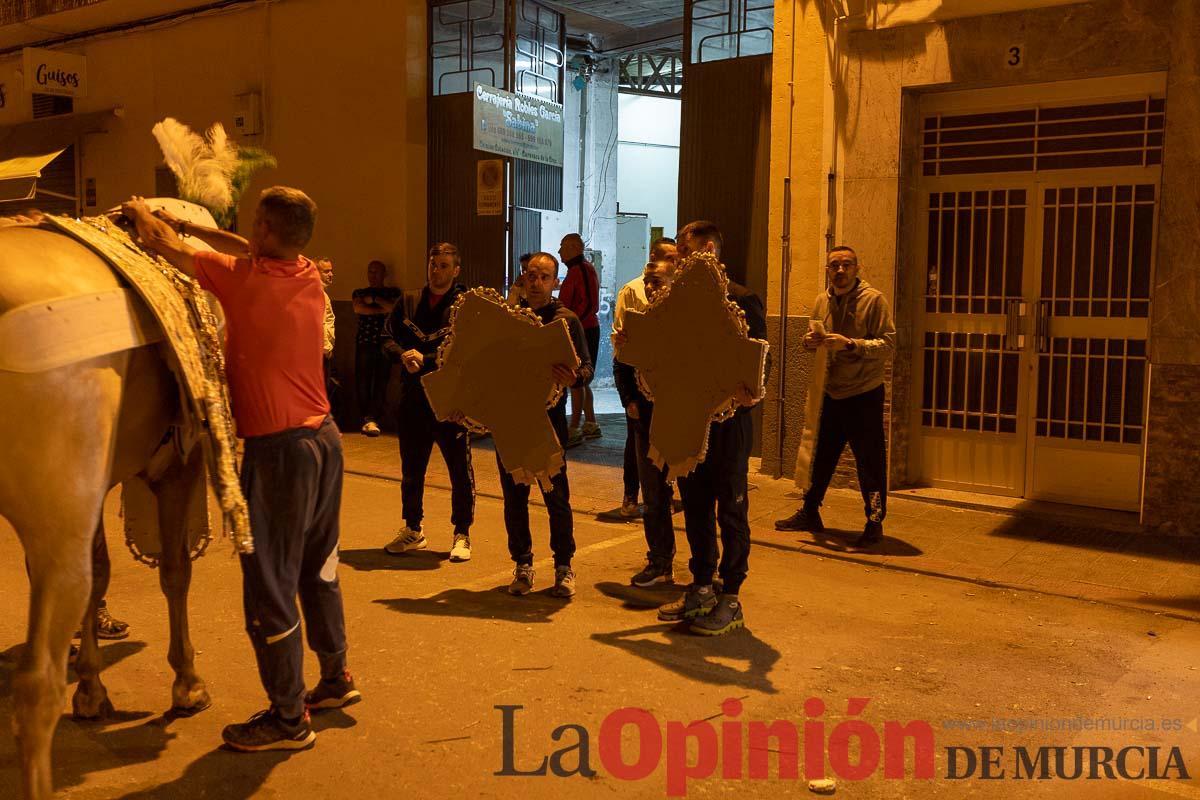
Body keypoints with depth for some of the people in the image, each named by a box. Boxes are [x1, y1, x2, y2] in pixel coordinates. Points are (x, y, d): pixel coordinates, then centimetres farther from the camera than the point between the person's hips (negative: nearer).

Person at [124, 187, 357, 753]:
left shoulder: (243, 280, -14)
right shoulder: (309, 278, 4)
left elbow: (162, 245, -1)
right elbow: (253, 252, 24)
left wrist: (140, 213, 20)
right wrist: (186, 223, 27)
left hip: (277, 450, -8)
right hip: (325, 437, 8)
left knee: (269, 586, 3)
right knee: (318, 568, 21)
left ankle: (288, 718, 13)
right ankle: (335, 676, 35)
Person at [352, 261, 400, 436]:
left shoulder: (392, 292, 14)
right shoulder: (359, 293, 19)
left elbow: (394, 307, -5)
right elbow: (358, 308, -1)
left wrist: (373, 300, 0)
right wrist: (382, 310, -3)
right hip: (364, 341, 1)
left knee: (381, 381, -8)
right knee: (362, 380, -7)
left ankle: (372, 419, -9)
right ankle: (367, 418, -2)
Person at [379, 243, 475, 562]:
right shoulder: (408, 302, 11)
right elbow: (388, 338, 6)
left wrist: (425, 360, -21)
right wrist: (403, 355, -14)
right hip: (413, 396, 5)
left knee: (461, 470, 3)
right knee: (411, 469, 15)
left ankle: (462, 535, 16)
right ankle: (412, 530, 31)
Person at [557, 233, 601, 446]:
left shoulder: (583, 269, -13)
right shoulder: (575, 270, 18)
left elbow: (589, 303, -22)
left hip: (583, 331, -10)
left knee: (576, 381, -8)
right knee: (580, 381, 14)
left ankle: (574, 430, -4)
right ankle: (590, 425, 22)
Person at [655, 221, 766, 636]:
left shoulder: (742, 301, -7)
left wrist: (746, 390, -31)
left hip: (727, 418, -6)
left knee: (731, 509, 2)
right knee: (694, 506, 12)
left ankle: (730, 600, 9)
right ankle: (701, 589, 24)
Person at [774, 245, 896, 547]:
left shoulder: (873, 299, -10)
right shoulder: (822, 301, 9)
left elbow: (888, 345, -17)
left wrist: (850, 343, -27)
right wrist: (809, 342, -4)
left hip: (864, 394, -6)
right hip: (830, 393, 6)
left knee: (870, 461, 0)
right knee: (820, 456, 14)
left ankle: (875, 523, 12)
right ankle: (809, 513, 28)